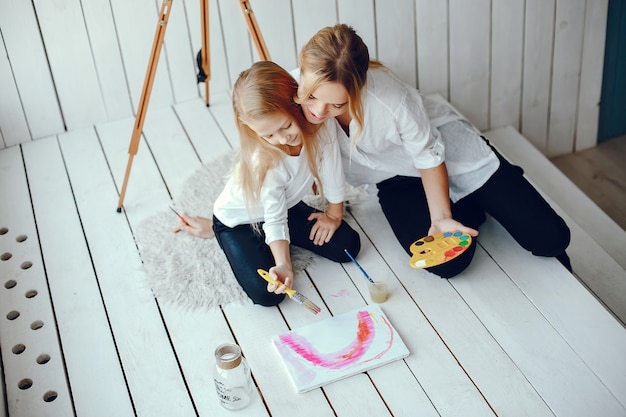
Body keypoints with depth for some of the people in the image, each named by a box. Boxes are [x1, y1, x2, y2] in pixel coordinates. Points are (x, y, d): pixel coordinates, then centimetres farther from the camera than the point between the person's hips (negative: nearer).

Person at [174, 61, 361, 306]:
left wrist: (334, 215, -2)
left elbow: (332, 174, -13)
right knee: (267, 293, -19)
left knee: (348, 245, -1)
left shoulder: (321, 125, -29)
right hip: (240, 219, -5)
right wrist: (283, 265, -39)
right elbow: (274, 219, -26)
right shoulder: (261, 161, -35)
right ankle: (215, 228, 7)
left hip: (287, 206, 6)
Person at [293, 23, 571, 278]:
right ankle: (468, 209, 11)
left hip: (449, 145, -3)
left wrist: (441, 217, -22)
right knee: (447, 263, -22)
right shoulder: (291, 92, -25)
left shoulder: (390, 98, -37)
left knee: (549, 237, -8)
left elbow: (430, 156, -18)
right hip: (397, 179, 3)